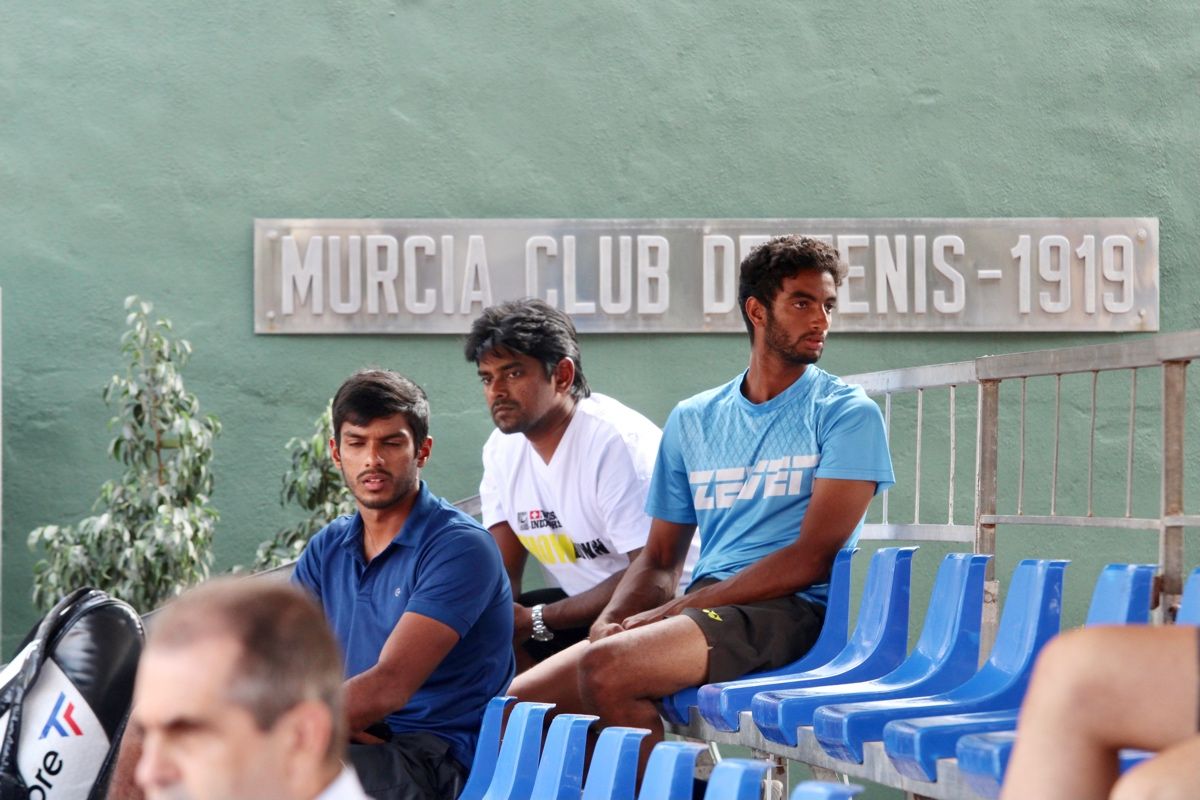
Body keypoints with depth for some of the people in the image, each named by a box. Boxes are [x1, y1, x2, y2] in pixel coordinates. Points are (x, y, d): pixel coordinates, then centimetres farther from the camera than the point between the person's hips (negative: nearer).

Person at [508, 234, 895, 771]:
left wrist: (670, 611, -14)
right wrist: (611, 620, -6)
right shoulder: (691, 420, 18)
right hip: (702, 606, 6)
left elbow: (813, 556, -9)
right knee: (519, 703, -10)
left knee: (605, 668, -30)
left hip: (787, 612, -6)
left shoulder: (847, 413, 2)